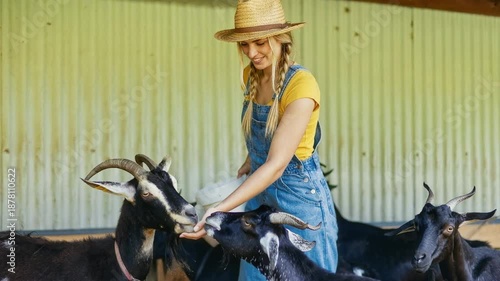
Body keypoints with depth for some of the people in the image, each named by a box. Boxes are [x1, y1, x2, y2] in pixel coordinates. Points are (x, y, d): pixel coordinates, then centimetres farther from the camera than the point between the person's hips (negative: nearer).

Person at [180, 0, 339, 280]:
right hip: (260, 195, 7)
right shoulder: (250, 75, -1)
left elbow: (276, 164, -29)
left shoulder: (301, 85, -23)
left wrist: (222, 208, -35)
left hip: (300, 197, -7)